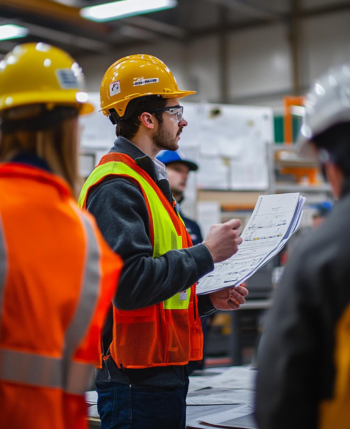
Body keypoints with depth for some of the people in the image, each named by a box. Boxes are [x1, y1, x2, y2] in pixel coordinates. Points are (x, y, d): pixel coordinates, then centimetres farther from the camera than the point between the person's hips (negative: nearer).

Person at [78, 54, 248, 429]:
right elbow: (128, 282, -26)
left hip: (162, 373, 10)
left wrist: (208, 300, 11)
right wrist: (206, 253, -18)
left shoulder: (145, 179, 19)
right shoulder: (116, 186, -15)